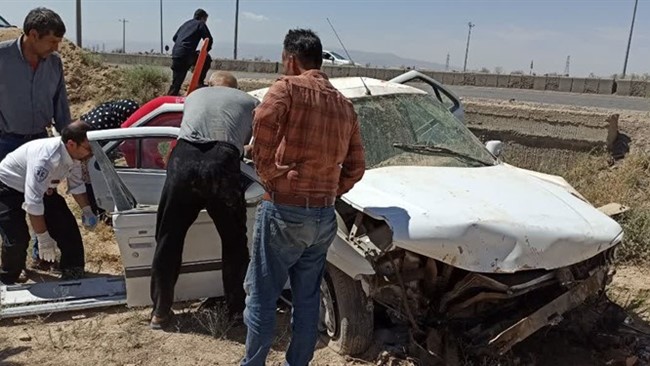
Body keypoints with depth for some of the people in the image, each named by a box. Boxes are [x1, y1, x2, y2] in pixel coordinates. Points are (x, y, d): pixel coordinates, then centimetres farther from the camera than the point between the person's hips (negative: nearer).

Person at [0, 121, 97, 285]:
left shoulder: (73, 154, -17)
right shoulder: (45, 158, -41)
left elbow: (76, 184, 2)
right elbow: (33, 201, -39)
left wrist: (86, 210, -9)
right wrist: (43, 238, -35)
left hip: (42, 188, 7)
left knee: (67, 224, 0)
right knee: (17, 238, -17)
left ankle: (74, 274, 14)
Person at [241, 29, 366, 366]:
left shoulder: (288, 88, -5)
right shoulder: (344, 105, 13)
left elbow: (264, 120, -25)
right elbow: (356, 167, 13)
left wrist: (266, 172, -12)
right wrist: (328, 193, 16)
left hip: (284, 210, -6)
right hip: (324, 217, 6)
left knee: (261, 297, 8)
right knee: (307, 300, 16)